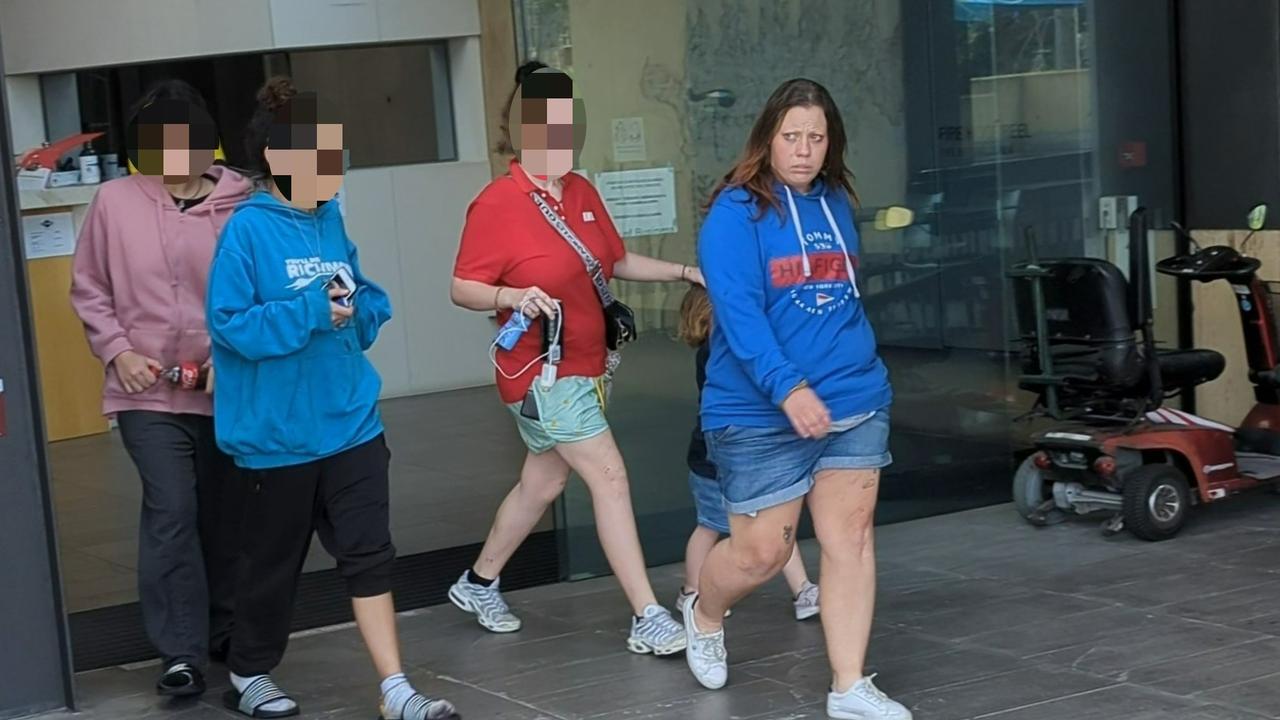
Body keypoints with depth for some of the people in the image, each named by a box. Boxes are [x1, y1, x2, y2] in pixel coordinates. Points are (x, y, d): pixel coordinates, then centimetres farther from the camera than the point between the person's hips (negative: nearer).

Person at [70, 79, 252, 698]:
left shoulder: (241, 205, -8)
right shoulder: (115, 201, -2)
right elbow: (88, 291, 6)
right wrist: (118, 351, -6)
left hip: (227, 391, 1)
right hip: (147, 392, -1)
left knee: (225, 516, 14)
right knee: (171, 512, -11)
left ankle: (223, 629, 34)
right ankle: (181, 652, -3)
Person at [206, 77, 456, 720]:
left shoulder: (330, 219, 4)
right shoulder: (248, 229, -14)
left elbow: (367, 302, 15)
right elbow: (231, 324, -20)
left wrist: (354, 311, -7)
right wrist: (310, 311, -24)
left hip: (351, 419, 5)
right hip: (279, 431, -5)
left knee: (369, 553, 2)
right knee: (275, 560, 12)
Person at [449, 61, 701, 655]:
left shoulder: (582, 193, 7)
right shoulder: (496, 204, -16)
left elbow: (619, 262, 19)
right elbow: (462, 288, -13)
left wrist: (684, 273, 10)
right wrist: (514, 297, -30)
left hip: (584, 366, 8)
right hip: (542, 374, -8)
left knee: (543, 482, 18)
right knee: (611, 478, -12)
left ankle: (478, 584, 36)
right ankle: (648, 621, -8)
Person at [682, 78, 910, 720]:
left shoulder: (836, 204, 9)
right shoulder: (735, 212, -11)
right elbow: (738, 313, -22)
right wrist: (788, 388, -32)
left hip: (854, 401, 5)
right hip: (760, 412, -5)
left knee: (849, 537, 1)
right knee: (761, 551, 2)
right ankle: (703, 614, 35)